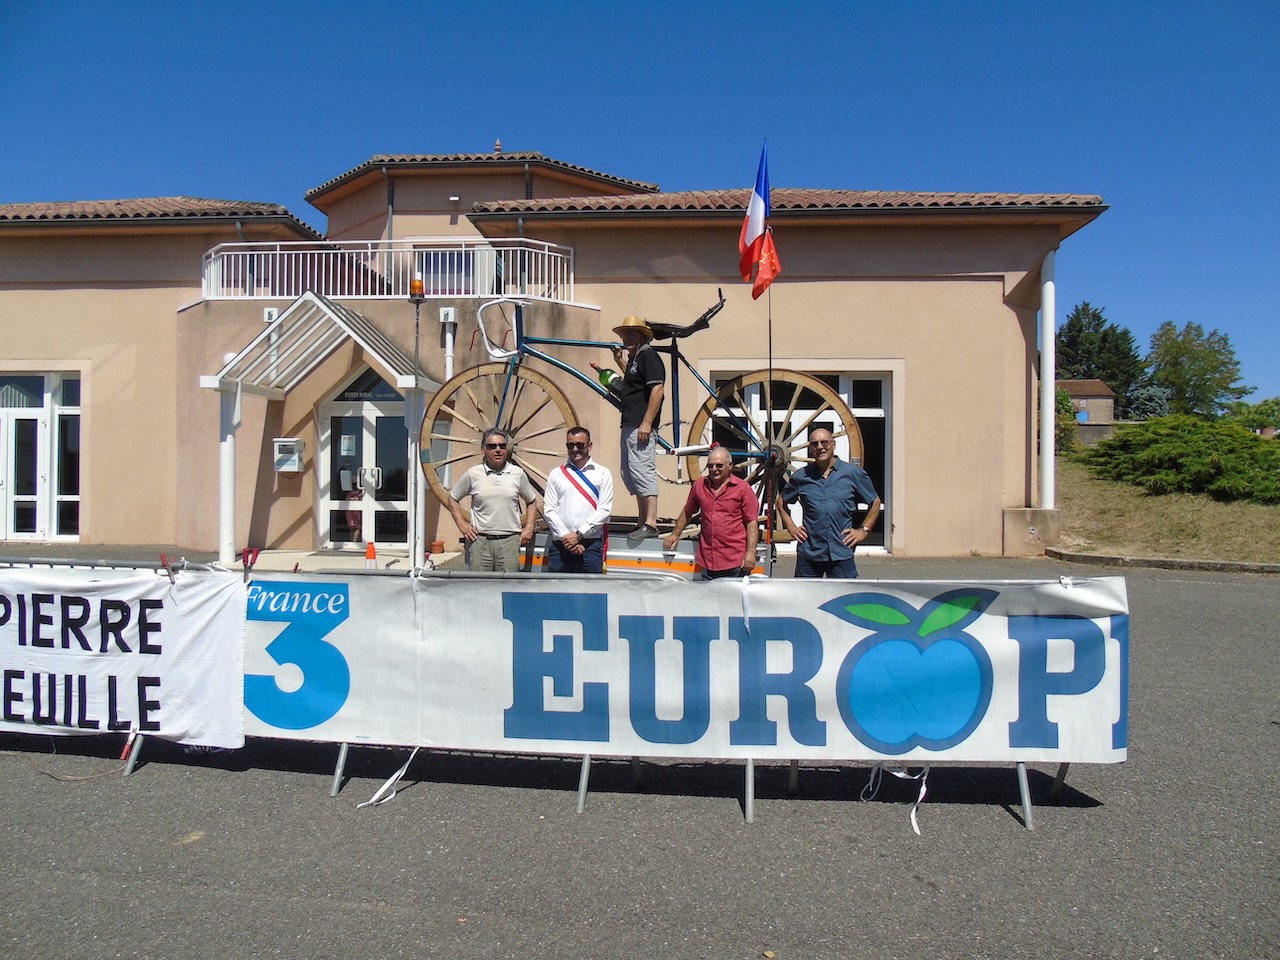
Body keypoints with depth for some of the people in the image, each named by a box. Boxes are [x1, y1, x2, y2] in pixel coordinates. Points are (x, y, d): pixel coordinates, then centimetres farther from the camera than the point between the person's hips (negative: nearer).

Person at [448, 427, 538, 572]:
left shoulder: (518, 474, 5)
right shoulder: (473, 474, 3)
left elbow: (531, 502, 17)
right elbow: (453, 498, 14)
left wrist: (529, 528, 7)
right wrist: (462, 524, 5)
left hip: (510, 542, 1)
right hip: (480, 541, 0)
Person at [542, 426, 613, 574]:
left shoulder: (603, 474, 6)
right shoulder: (556, 474, 11)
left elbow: (604, 510, -2)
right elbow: (549, 510, 5)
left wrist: (579, 535, -9)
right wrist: (565, 536, -8)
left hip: (591, 545, -1)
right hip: (560, 544, 2)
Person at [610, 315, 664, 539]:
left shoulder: (649, 356, -9)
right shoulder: (634, 358, 20)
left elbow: (657, 388, -19)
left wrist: (647, 423, -23)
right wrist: (620, 362, 22)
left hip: (641, 427, -11)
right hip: (629, 426, 11)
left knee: (642, 471, -14)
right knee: (630, 474, 13)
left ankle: (650, 524, -14)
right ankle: (642, 523, 20)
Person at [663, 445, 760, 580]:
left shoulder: (742, 488, -1)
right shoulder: (699, 485, 10)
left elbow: (752, 522, -4)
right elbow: (687, 512, 24)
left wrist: (750, 552, -12)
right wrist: (675, 534, 20)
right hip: (707, 561, 3)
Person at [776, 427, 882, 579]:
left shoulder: (854, 473, 1)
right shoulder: (801, 476, 4)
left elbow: (875, 502, 11)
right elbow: (781, 501, 19)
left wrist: (863, 530, 4)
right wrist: (791, 527, 9)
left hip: (841, 553, -1)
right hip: (808, 553, 1)